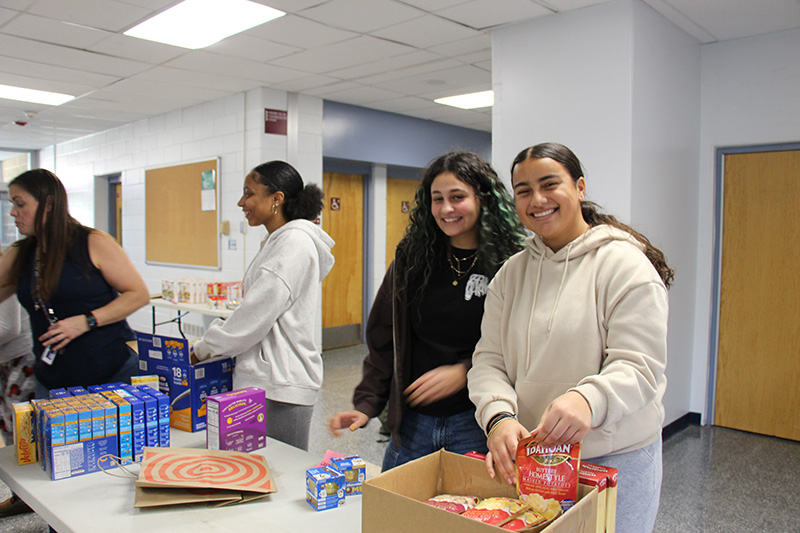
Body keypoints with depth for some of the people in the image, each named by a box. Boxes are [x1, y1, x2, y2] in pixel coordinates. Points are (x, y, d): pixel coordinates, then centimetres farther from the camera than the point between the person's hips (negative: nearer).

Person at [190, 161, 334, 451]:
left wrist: (205, 347, -5)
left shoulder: (295, 242, -14)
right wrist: (209, 338, 12)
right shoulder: (276, 242, 17)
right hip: (264, 380, 9)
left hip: (280, 386, -9)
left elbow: (258, 313, -17)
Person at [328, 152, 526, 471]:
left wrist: (466, 372, -16)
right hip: (411, 421, 4)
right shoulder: (411, 258, 3)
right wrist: (366, 404, -1)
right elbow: (383, 339, 6)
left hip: (475, 423, -3)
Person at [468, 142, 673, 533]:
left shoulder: (625, 264, -11)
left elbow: (639, 367, -17)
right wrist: (499, 416, -20)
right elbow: (488, 359, -1)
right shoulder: (511, 273, 4)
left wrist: (588, 399, -37)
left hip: (615, 462, -4)